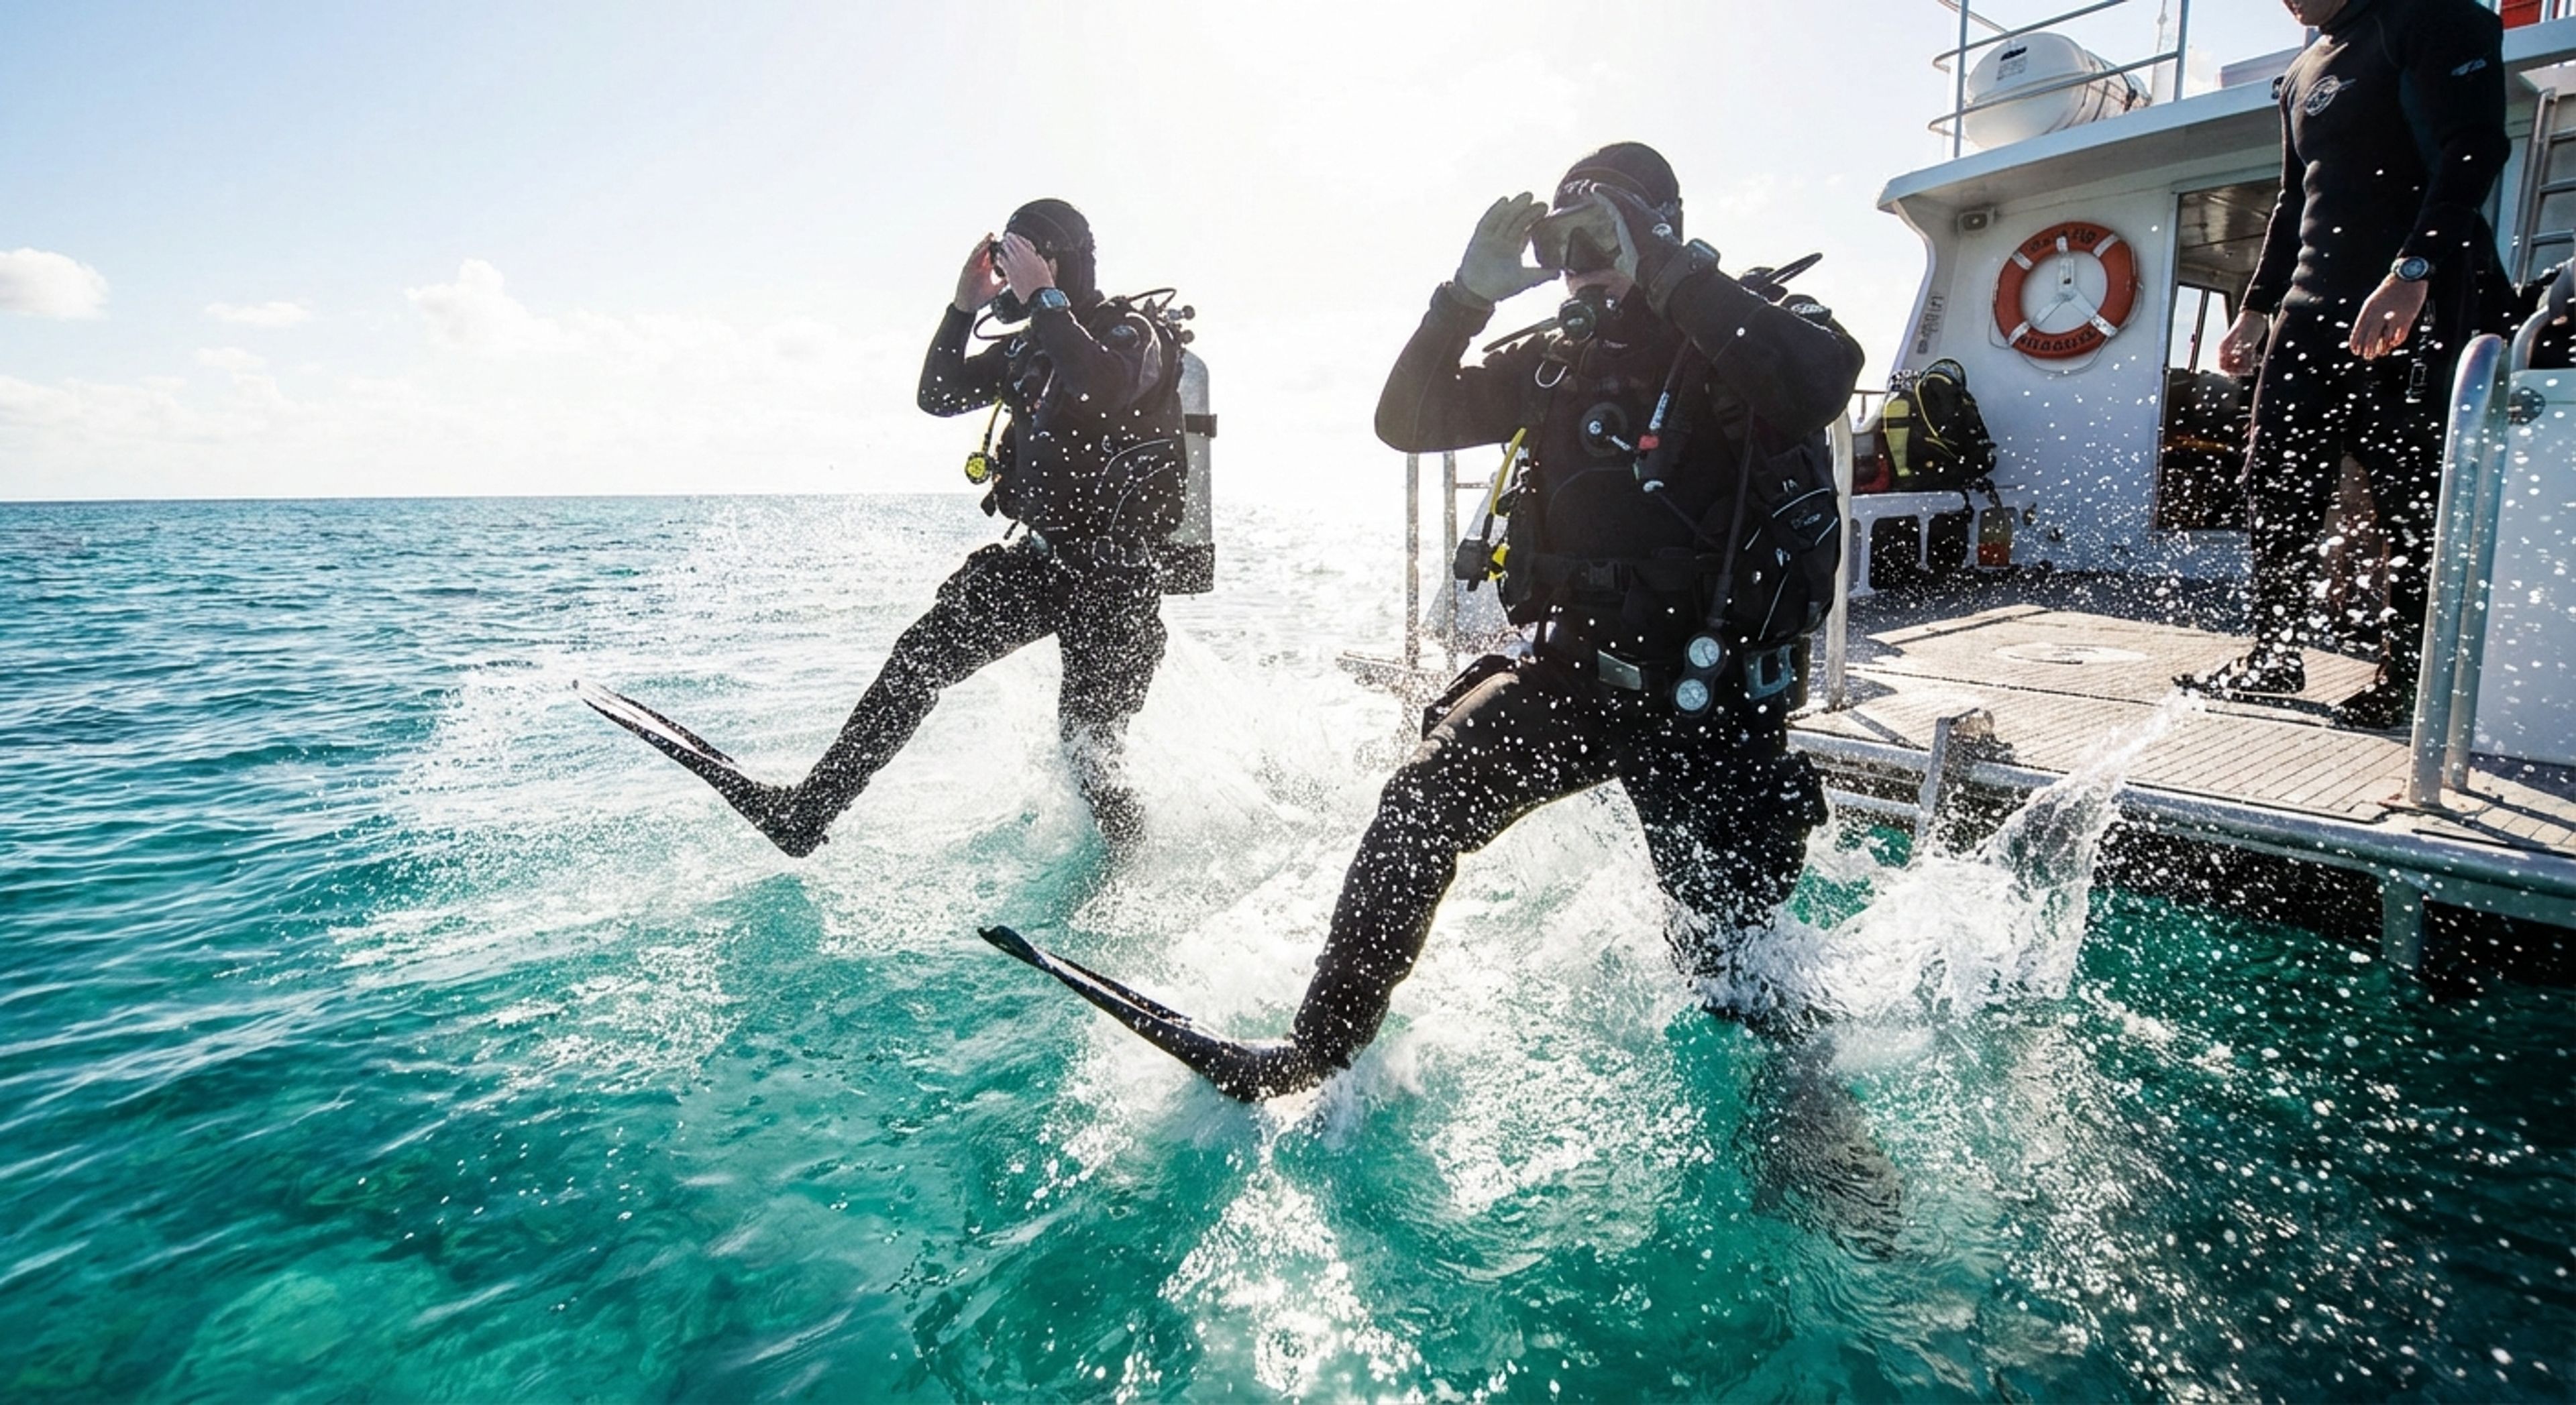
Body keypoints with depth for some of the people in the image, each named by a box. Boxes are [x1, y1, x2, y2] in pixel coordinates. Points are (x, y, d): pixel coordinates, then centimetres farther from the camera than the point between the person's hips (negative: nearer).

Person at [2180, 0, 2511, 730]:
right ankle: (2275, 655, 11)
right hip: (2311, 308, 8)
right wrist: (2256, 307, 22)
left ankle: (2407, 676, 2)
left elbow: (2475, 148, -16)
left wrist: (2411, 271, -28)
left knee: (2410, 494, -5)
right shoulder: (2302, 75, 21)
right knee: (2278, 482, 3)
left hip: (2413, 302, -8)